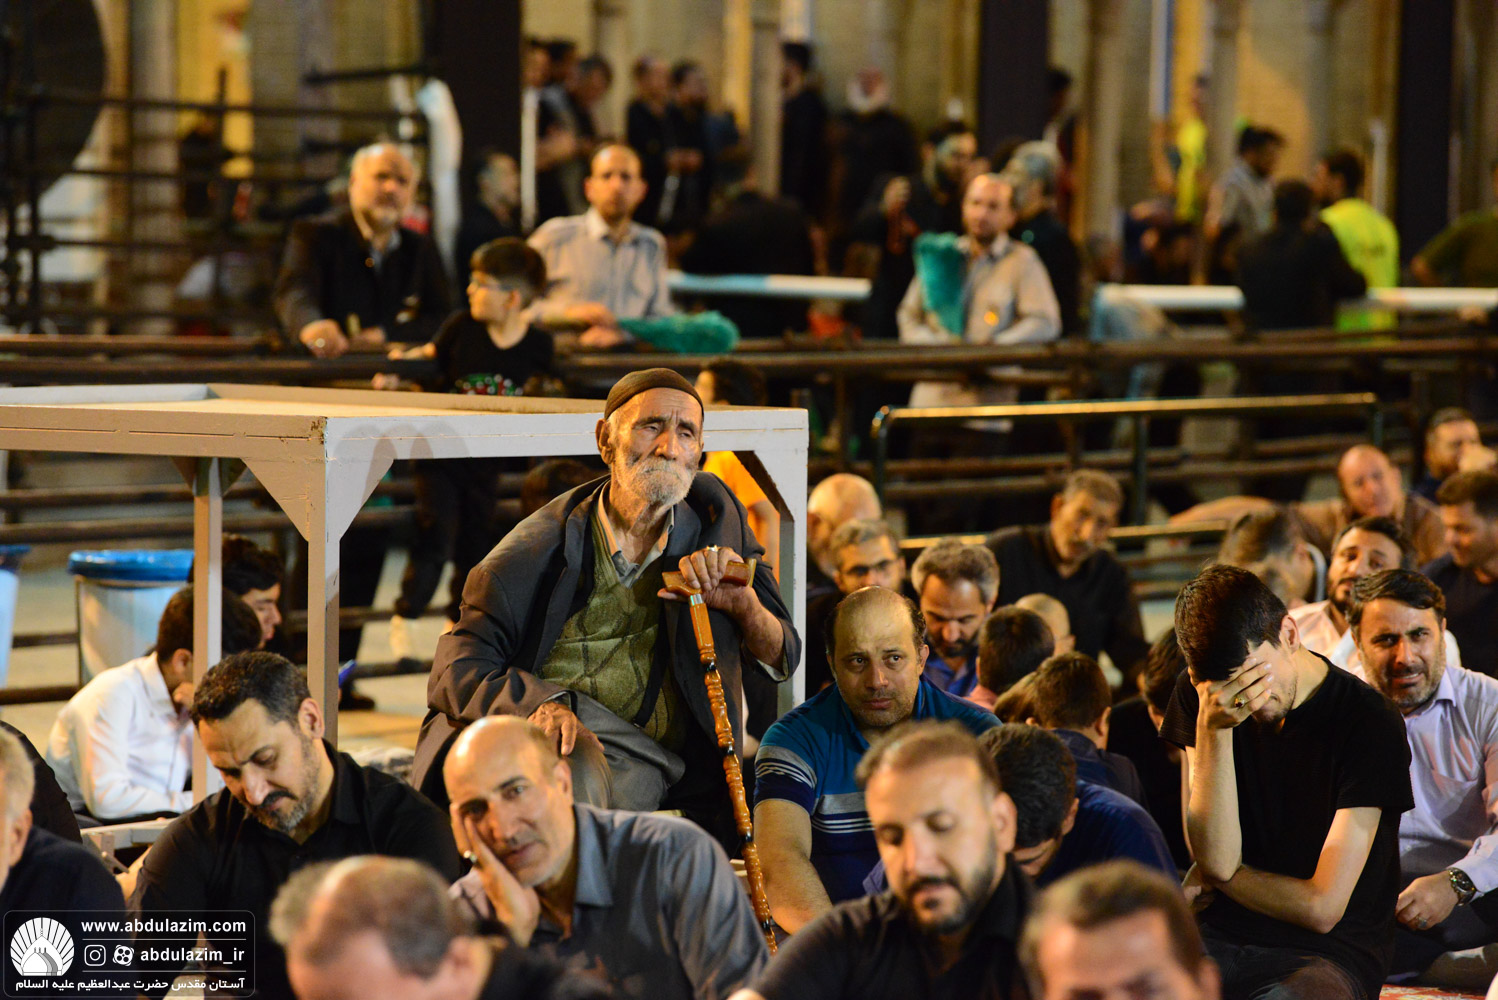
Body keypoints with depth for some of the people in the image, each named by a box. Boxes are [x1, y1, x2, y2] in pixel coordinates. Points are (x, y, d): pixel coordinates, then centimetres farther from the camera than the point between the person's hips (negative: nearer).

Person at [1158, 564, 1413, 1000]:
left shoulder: (1369, 724, -12)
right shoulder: (1196, 695, 2)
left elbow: (1321, 908, -10)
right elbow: (1215, 860, -8)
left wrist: (1211, 875, 3)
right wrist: (1211, 728, -18)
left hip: (1329, 952, -3)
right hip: (1219, 935, 4)